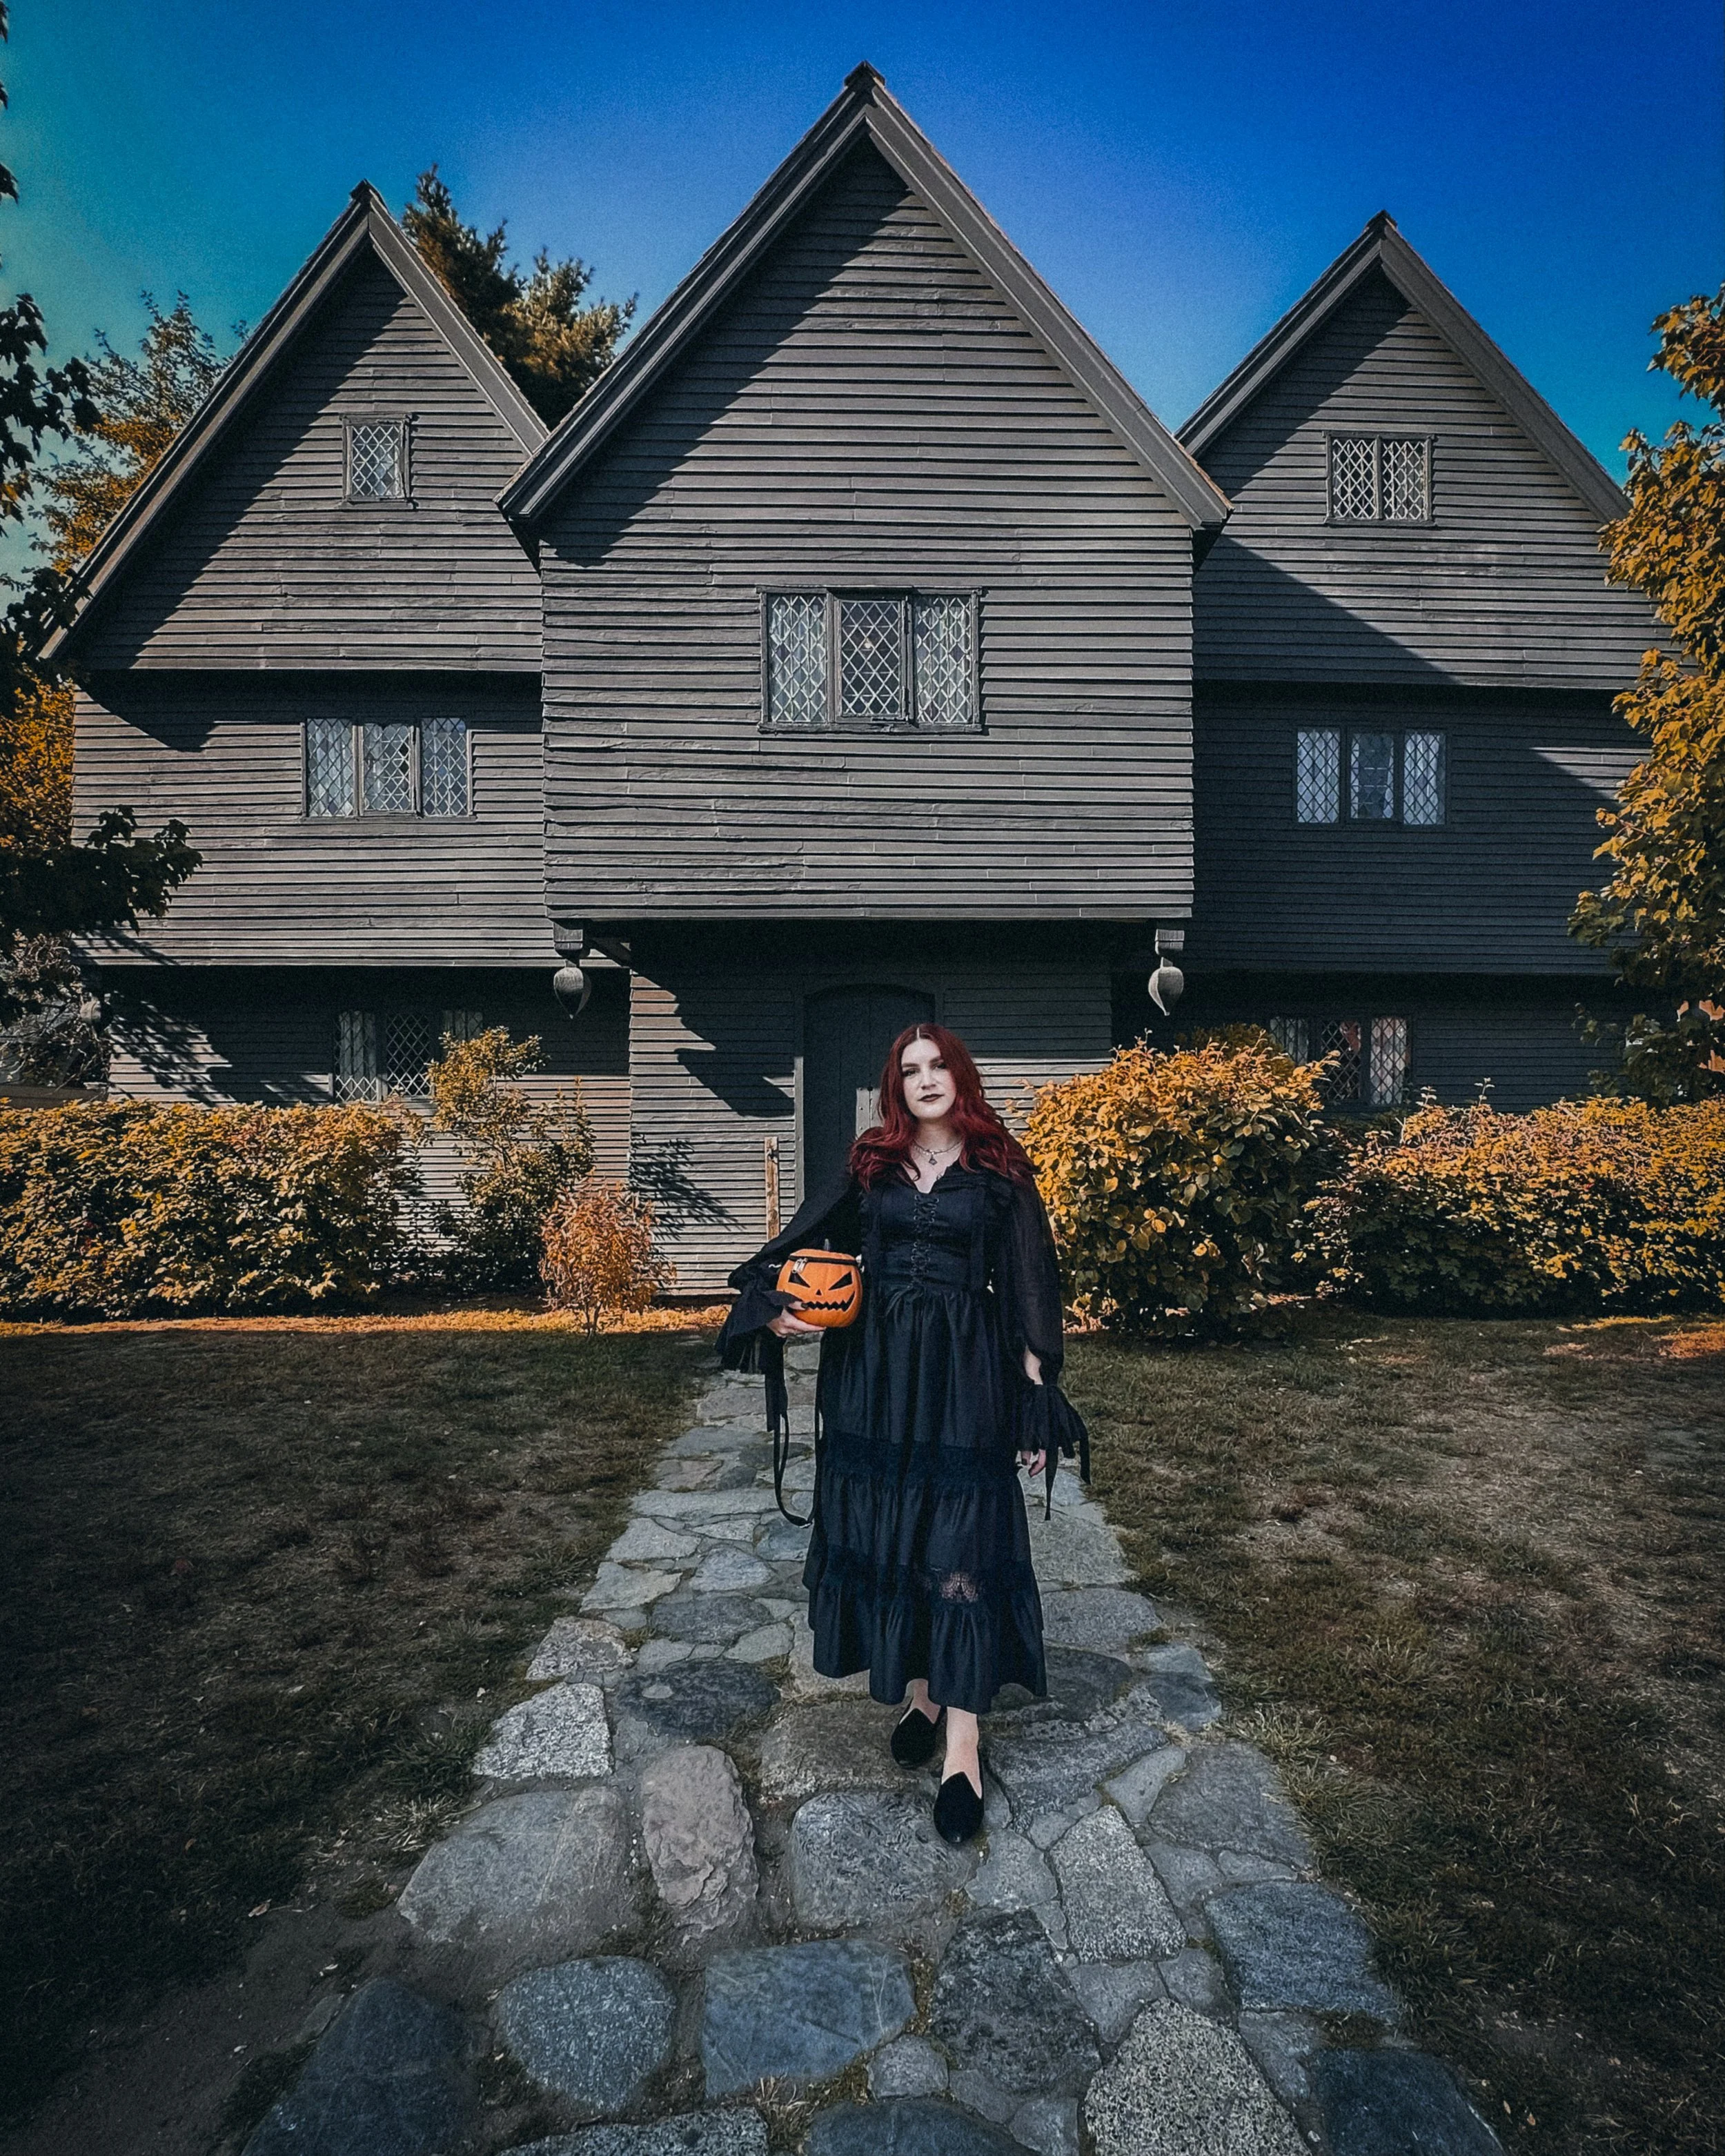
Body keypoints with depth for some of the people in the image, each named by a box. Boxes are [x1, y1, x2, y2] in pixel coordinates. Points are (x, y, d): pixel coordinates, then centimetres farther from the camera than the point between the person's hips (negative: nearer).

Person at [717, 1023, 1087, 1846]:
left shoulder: (1000, 1171, 1)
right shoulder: (869, 1164, 8)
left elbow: (1029, 1284, 1)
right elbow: (792, 1246, 10)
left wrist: (1038, 1397, -4)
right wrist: (774, 1310, -9)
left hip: (964, 1374, -3)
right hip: (875, 1369, 3)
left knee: (960, 1547, -3)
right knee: (882, 1530, 9)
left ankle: (962, 1746, 6)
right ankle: (921, 1693, 29)